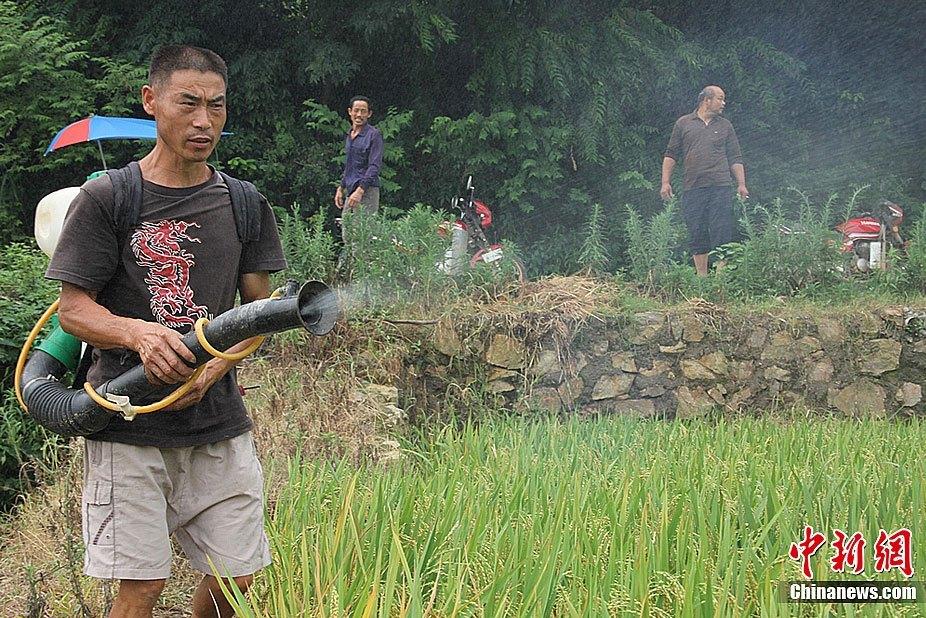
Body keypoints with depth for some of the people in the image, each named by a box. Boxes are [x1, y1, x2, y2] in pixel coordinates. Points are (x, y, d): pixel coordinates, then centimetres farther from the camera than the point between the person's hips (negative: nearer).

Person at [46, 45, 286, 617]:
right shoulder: (106, 198, -2)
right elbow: (74, 310, -3)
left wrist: (214, 366, -12)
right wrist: (138, 333, -25)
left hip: (220, 425, 4)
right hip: (127, 425, -3)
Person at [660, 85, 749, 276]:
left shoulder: (725, 126, 15)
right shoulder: (684, 124, 11)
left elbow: (735, 158, 15)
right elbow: (671, 154, 10)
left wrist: (741, 184, 5)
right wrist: (665, 182, 2)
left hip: (720, 188, 0)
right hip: (693, 189, 0)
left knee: (722, 234, -7)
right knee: (697, 235, 2)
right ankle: (701, 277, 9)